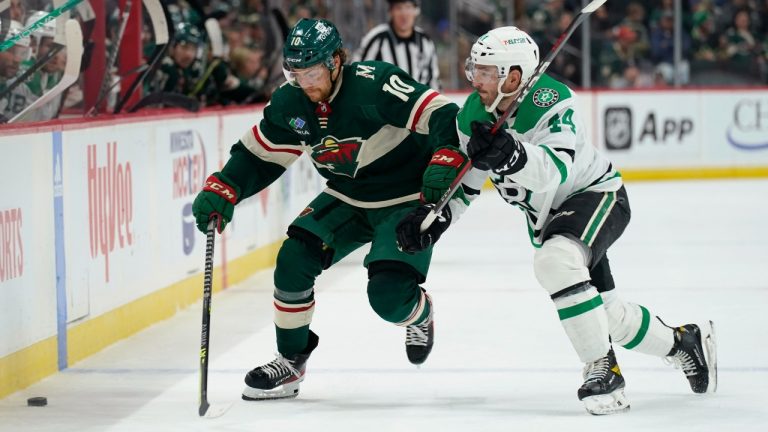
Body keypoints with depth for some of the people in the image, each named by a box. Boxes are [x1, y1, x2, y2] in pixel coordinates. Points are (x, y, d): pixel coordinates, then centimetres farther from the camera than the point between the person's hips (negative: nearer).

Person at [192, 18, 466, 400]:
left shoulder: (373, 85, -28)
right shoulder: (290, 103, -7)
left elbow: (443, 116, -31)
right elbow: (258, 154, 4)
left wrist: (445, 167, -45)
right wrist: (222, 189, -11)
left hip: (409, 199, -6)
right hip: (347, 199, 6)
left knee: (387, 296, -19)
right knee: (294, 260, -10)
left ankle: (420, 313, 21)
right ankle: (291, 360, 8)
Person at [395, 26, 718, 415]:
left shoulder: (551, 100, -29)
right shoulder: (473, 116, -8)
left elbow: (556, 170, -43)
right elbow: (464, 180, 4)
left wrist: (511, 155, -61)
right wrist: (432, 216, -11)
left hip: (596, 194, -8)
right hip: (547, 215, 8)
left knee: (555, 262, -36)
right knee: (605, 314, 12)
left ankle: (603, 371, -27)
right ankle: (684, 341, 40)